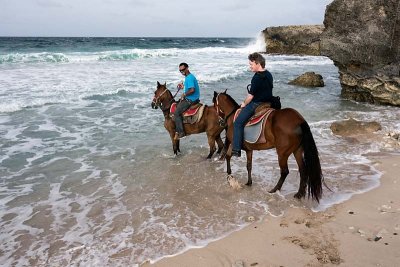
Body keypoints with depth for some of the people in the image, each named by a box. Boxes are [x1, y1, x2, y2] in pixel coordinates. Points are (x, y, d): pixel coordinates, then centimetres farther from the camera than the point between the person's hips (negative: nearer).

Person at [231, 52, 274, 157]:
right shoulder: (269, 75, 9)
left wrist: (244, 104, -1)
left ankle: (236, 150, -12)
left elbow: (251, 95, -19)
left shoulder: (257, 77, -20)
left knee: (238, 123, -8)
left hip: (256, 104, -10)